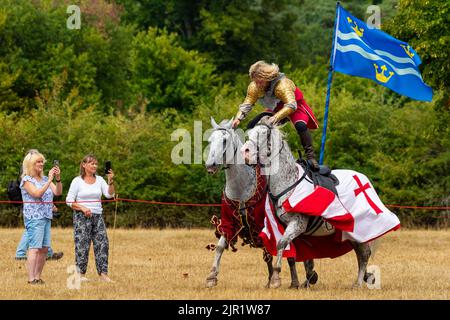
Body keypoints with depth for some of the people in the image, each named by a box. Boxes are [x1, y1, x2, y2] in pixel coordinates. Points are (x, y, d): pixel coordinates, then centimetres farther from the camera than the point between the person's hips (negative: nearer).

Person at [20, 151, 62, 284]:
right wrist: (50, 180, -20)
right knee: (34, 248, -12)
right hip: (34, 218, -7)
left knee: (44, 249, 5)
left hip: (46, 217, 7)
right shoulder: (27, 180, -4)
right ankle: (31, 278, -14)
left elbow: (58, 192, 7)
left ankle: (38, 277, 11)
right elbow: (37, 194, -18)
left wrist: (58, 178, -8)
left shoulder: (44, 179, 15)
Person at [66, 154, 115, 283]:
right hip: (81, 217, -4)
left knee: (102, 243, -2)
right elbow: (69, 201, -4)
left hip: (97, 216, 4)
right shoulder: (77, 181, -2)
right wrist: (82, 208, -16)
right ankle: (81, 274, 2)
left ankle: (103, 273, 0)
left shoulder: (99, 180, 10)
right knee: (82, 244, -5)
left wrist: (111, 181, -16)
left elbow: (109, 194, -1)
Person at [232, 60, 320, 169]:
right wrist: (238, 118, -33)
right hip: (275, 109, 6)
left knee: (300, 126, -35)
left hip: (295, 107, -6)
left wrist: (276, 118, -60)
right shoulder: (254, 87, -18)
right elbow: (247, 104, -13)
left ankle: (311, 157, -24)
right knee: (252, 126, -3)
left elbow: (291, 106, -46)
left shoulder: (282, 84, -37)